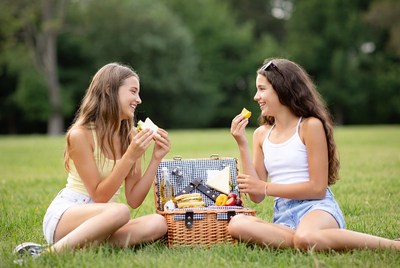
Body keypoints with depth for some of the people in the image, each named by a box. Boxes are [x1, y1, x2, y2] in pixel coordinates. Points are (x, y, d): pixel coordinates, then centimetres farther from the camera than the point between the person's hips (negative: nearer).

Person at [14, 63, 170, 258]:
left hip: (99, 221, 6)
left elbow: (133, 200, 2)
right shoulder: (80, 134, -12)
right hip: (63, 216, -6)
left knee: (158, 224, -22)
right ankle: (49, 254, -29)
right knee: (119, 212, -36)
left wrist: (156, 158, -7)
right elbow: (99, 196, -15)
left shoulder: (131, 136, 5)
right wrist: (130, 157, -22)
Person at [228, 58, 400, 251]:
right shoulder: (261, 134, 15)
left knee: (306, 238, -41)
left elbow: (317, 188, -6)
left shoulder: (310, 126, -1)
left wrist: (266, 187, -7)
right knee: (236, 224, -27)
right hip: (282, 216, 5)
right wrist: (242, 144, 4)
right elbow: (256, 196, 9)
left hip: (316, 208, -5)